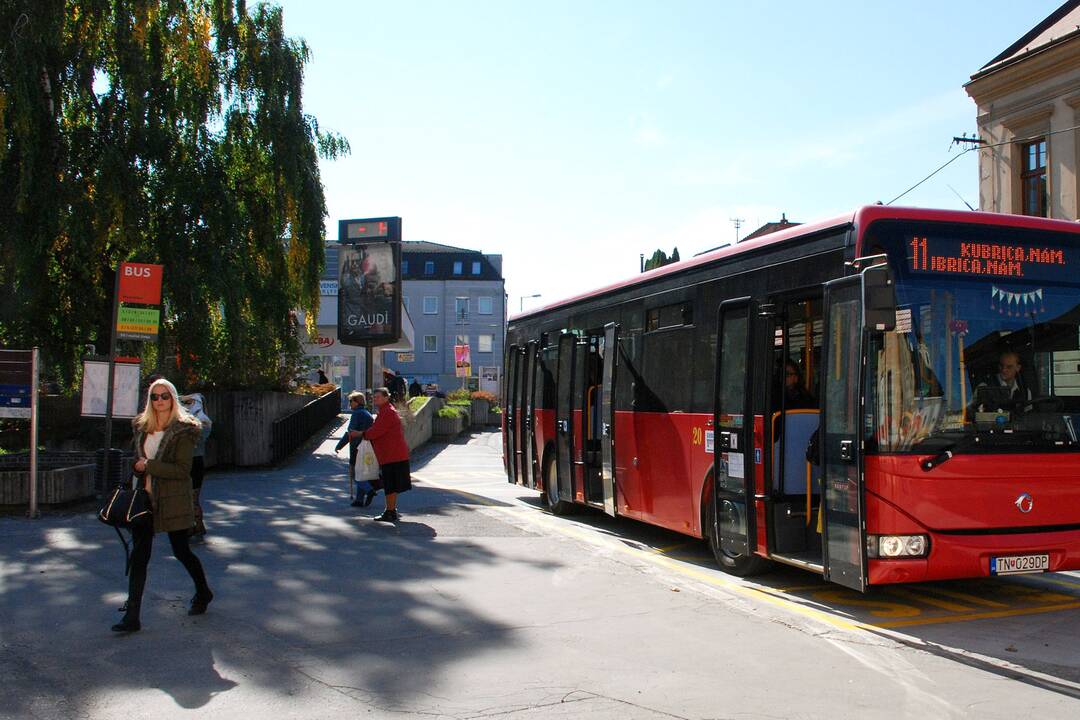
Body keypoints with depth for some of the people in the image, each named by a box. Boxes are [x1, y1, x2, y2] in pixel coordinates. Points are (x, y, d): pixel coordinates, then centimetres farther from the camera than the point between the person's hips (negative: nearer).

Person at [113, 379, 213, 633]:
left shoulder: (183, 430, -10)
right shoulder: (142, 427, 9)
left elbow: (183, 470, -16)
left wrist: (149, 466, -18)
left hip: (174, 502, -5)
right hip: (145, 498, 5)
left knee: (181, 551, 8)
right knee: (138, 555, 0)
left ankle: (203, 593, 35)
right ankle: (132, 617, 2)